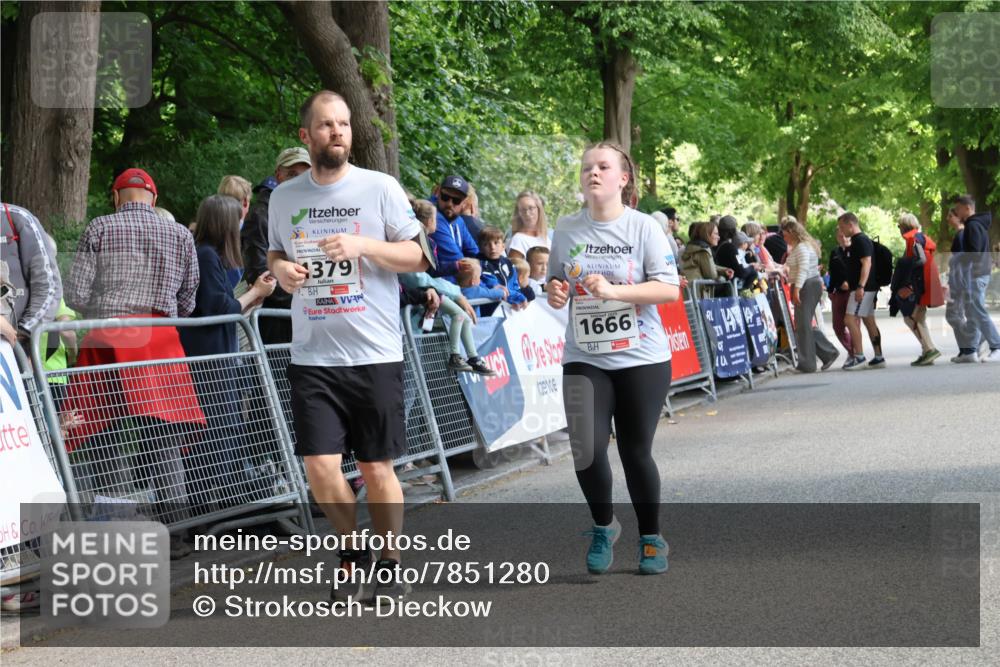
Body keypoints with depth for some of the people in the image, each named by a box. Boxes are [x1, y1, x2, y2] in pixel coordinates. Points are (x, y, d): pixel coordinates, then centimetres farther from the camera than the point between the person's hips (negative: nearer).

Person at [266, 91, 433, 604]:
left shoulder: (380, 188, 0)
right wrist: (280, 269, -1)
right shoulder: (284, 197, 9)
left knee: (377, 469, 2)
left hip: (375, 354, -2)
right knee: (320, 466, -7)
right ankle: (352, 552, 18)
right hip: (312, 356, 2)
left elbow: (417, 256, 0)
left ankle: (390, 562, 21)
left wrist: (364, 245, -16)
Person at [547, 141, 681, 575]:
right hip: (584, 360, 2)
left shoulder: (643, 227, -4)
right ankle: (603, 526, 14)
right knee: (587, 451, -13)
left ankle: (651, 539, 25)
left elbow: (670, 289, -11)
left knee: (636, 452, 4)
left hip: (641, 359, -2)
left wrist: (613, 291, -21)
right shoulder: (566, 229, 5)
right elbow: (555, 282, 18)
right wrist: (554, 294, -6)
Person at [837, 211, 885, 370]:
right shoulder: (856, 241, 18)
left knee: (850, 320, -13)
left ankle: (859, 357, -14)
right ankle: (878, 358, 12)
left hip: (863, 289, -11)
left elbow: (866, 263, -21)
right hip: (866, 289, 11)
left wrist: (861, 286, -27)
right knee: (869, 321, 10)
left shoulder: (861, 240, -13)